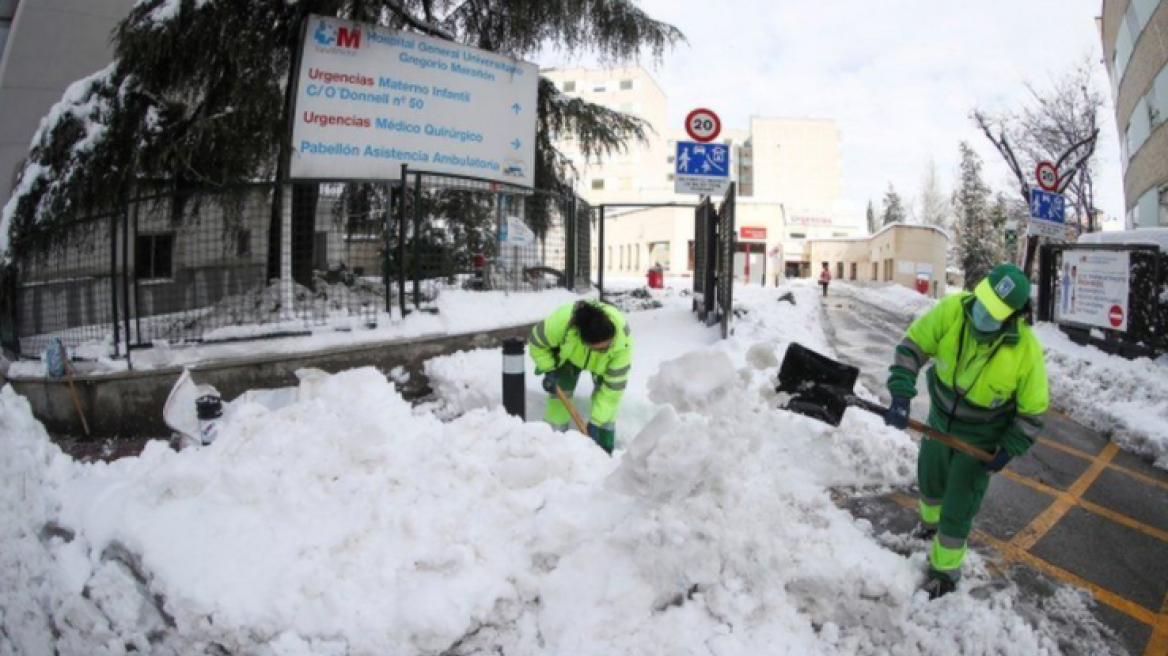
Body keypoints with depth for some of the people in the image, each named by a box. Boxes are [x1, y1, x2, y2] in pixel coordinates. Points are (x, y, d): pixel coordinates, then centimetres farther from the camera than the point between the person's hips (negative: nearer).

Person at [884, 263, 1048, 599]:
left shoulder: (1026, 351, -30)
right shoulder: (953, 310, -27)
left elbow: (1032, 411, -15)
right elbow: (913, 345, -19)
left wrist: (1008, 451, -14)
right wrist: (901, 395, -29)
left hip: (981, 440, -4)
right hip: (940, 421, 4)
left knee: (957, 509, 3)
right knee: (929, 477, 28)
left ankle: (945, 572, 26)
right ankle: (931, 522, 61)